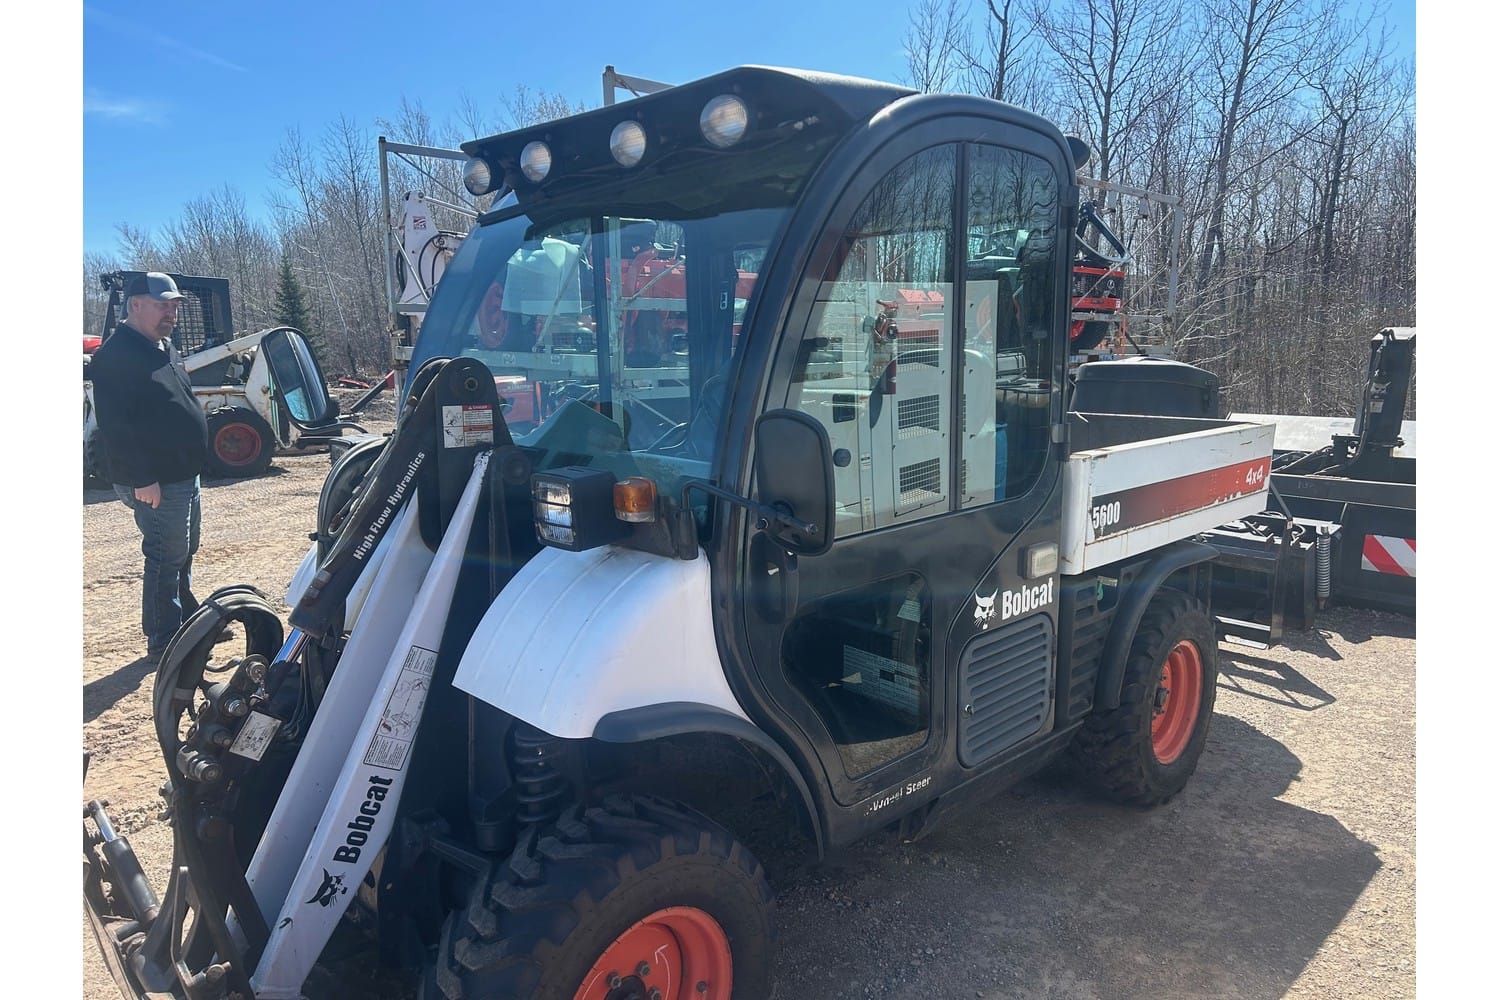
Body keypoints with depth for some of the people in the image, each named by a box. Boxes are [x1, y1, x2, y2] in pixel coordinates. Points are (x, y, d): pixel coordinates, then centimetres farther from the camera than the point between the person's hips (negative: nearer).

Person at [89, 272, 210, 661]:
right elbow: (115, 424, -23)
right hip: (155, 482, -10)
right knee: (165, 558, -4)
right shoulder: (115, 355, -16)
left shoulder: (163, 347, 15)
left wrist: (193, 463, 21)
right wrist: (141, 478, -26)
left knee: (183, 553, 19)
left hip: (183, 473, 10)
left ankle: (188, 618, 34)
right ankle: (163, 642, 5)